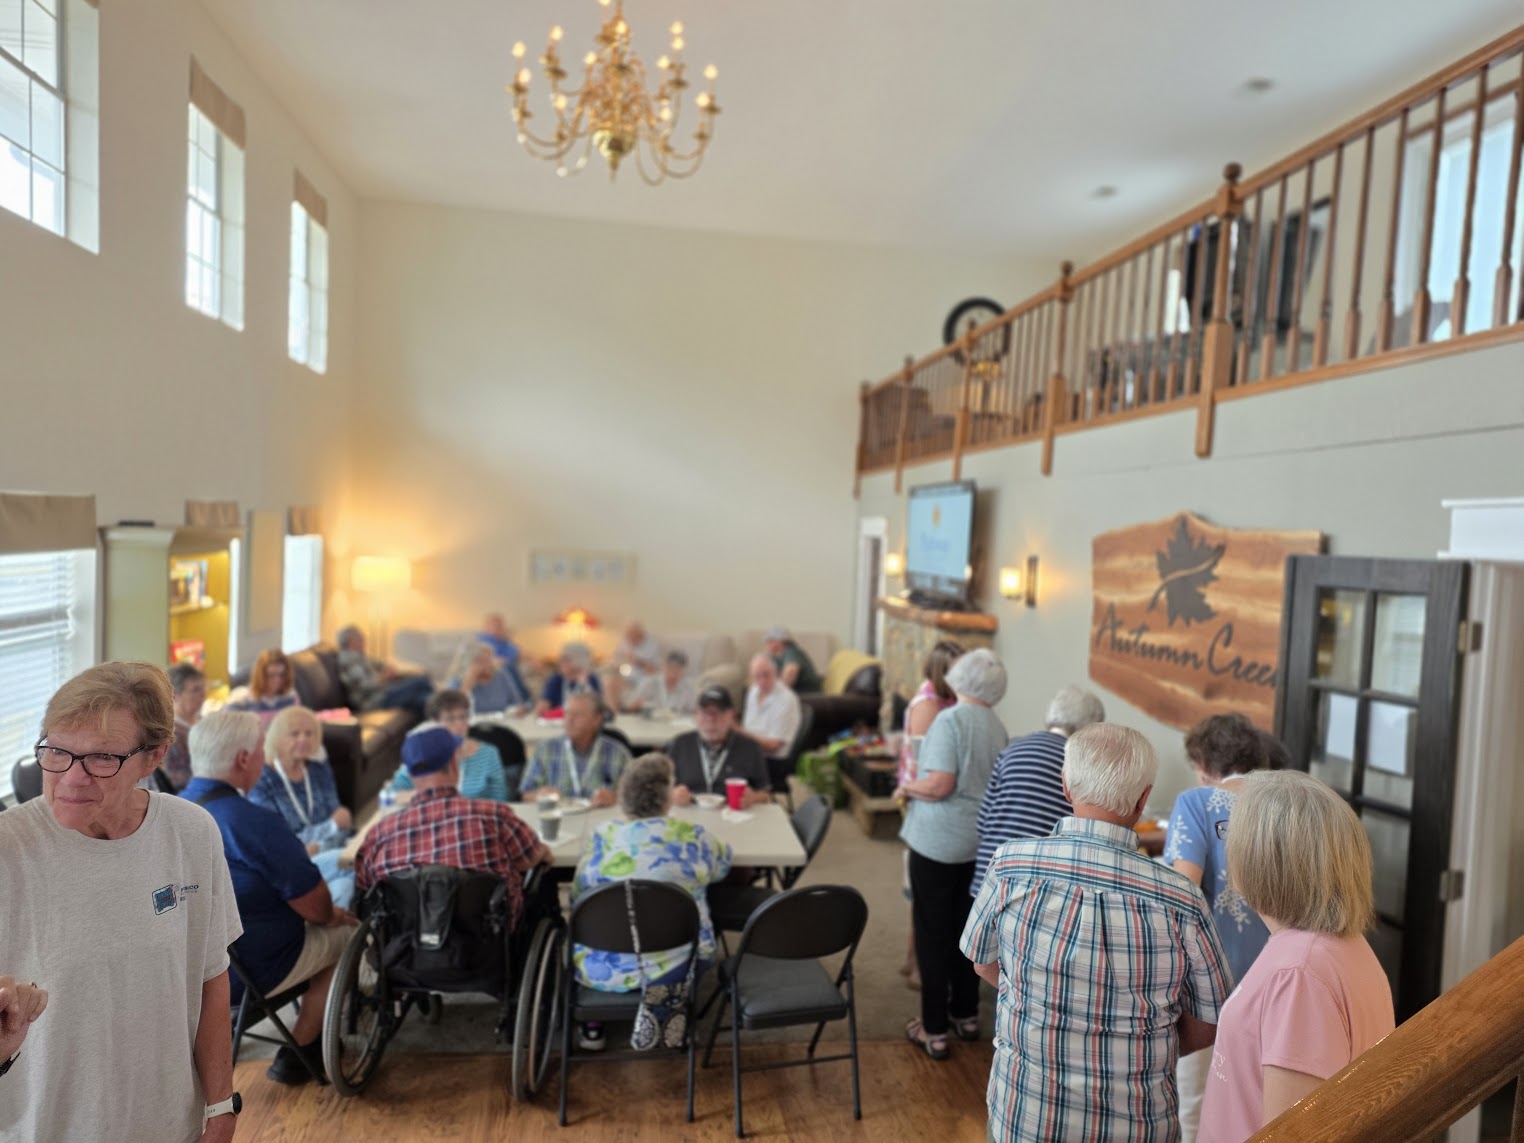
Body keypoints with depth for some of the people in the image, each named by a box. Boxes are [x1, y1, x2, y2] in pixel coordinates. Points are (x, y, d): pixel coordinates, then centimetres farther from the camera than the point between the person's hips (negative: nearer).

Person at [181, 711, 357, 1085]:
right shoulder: (254, 823, -28)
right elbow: (316, 907, -21)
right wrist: (332, 914, 3)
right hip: (247, 972, -8)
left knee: (327, 921, 24)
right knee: (346, 934, 14)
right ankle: (297, 1052, 19)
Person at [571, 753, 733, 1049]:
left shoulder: (602, 836, -6)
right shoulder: (693, 836, -6)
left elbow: (576, 897, 6)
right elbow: (722, 864, 15)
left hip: (602, 971, 0)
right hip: (675, 969, 0)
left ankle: (592, 1024, 25)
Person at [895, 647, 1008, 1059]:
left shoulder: (950, 720, -17)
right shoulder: (996, 727, 4)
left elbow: (939, 785, -24)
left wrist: (906, 788, -6)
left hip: (939, 841, -7)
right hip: (979, 842, 7)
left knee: (933, 934, 4)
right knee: (965, 929, 19)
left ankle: (934, 1030, 12)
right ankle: (966, 1015, 31)